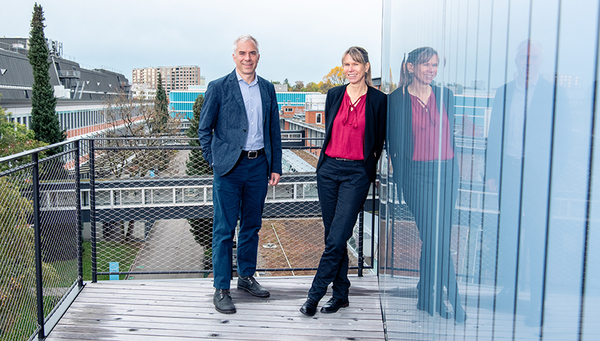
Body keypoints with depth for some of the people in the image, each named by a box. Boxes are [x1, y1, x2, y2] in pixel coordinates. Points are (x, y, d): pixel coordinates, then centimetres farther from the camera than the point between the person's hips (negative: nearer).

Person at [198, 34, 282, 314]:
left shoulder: (267, 89, 11)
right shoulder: (218, 88, -2)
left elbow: (274, 131, 14)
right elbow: (204, 129, 2)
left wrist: (276, 166, 9)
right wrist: (215, 161, -3)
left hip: (259, 165, 4)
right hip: (229, 167, -4)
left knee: (252, 225, 14)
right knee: (224, 229, -1)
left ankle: (246, 277, 30)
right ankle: (221, 289, 7)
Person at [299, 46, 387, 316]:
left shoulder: (378, 100, -2)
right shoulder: (334, 94, 8)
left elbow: (379, 141, 7)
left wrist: (367, 163, 8)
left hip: (357, 173, -4)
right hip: (329, 168, 4)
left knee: (336, 239, -9)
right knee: (332, 236, 8)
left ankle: (315, 294, 1)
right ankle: (340, 293, 20)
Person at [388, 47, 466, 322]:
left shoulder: (445, 96, 11)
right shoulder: (397, 99, -2)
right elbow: (395, 143, 0)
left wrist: (452, 169, 17)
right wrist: (400, 178, -3)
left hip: (446, 171, 5)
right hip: (417, 173, -4)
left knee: (436, 238, 7)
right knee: (436, 238, -7)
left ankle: (427, 298, 22)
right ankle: (454, 301, 5)